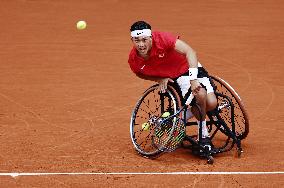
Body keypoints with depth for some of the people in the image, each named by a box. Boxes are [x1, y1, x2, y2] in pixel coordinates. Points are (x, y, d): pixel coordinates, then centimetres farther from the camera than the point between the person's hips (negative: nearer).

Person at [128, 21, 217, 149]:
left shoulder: (162, 38, -29)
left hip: (189, 68, -1)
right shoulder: (133, 60, -17)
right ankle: (204, 135, -6)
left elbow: (189, 52, -30)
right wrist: (160, 79, -11)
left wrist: (193, 79, -41)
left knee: (211, 103, -20)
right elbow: (141, 74, 7)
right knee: (200, 94, -29)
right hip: (173, 79, 1)